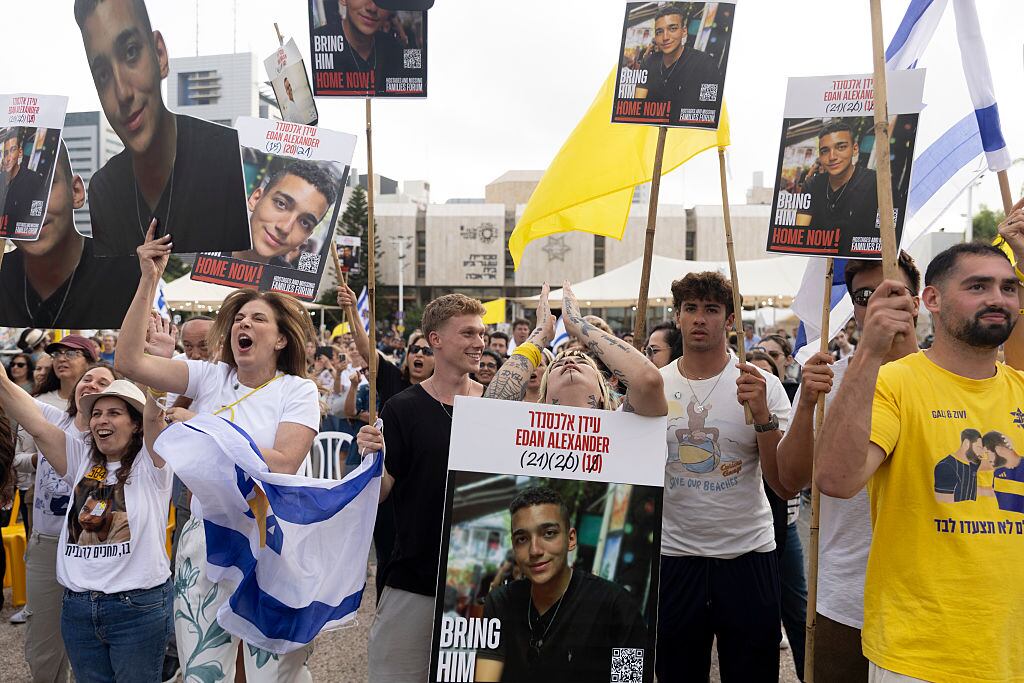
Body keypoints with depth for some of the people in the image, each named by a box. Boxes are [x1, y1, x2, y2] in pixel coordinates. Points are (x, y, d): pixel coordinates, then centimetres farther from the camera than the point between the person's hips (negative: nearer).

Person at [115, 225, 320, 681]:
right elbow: (129, 361, -6)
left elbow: (282, 465, -18)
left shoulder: (297, 390, -4)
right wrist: (149, 280, -11)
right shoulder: (210, 377, 4)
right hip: (205, 536, 3)